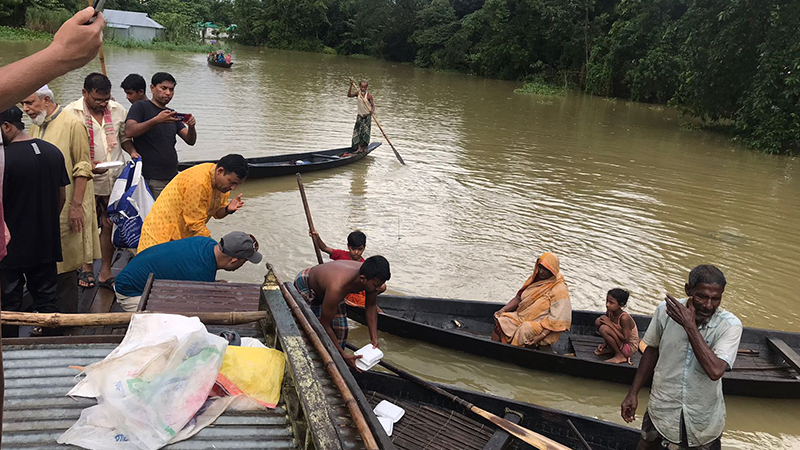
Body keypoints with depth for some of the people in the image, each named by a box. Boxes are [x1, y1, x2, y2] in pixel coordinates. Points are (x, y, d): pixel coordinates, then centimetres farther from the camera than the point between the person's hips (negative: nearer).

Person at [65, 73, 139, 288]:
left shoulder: (118, 110, 6)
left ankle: (105, 272, 17)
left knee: (110, 225, 7)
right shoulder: (71, 113, -7)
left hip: (114, 179, 3)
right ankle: (87, 268, 24)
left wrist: (132, 152, 0)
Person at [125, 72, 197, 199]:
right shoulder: (140, 107, 2)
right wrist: (156, 120, -24)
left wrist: (191, 126, -11)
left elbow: (190, 140, 11)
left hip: (173, 177, 6)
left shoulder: (172, 114, 19)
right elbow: (129, 131, -15)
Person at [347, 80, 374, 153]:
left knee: (365, 131, -9)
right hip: (360, 116, 4)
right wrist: (351, 86, -22)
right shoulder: (358, 93, -2)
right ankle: (359, 148, -1)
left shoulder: (369, 95, -13)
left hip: (367, 116, -4)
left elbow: (373, 105, -14)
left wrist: (372, 110, -36)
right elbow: (349, 95, -12)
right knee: (357, 131, -3)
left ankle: (363, 148, 1)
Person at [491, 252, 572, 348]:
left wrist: (540, 336, -26)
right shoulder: (535, 279, 8)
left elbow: (557, 320, -18)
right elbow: (519, 297, 15)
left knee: (524, 329, -36)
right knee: (500, 321, -15)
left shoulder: (560, 291, -14)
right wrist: (503, 309, 0)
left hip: (544, 327, -7)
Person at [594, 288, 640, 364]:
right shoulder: (609, 313, -7)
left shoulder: (624, 317, -28)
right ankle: (610, 349, 7)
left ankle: (620, 356, -11)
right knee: (598, 321, -7)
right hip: (621, 341, 8)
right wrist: (605, 344, -4)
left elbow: (626, 339, -28)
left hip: (629, 348, -8)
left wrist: (611, 324, -27)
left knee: (604, 329, -28)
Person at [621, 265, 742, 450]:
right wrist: (633, 393, 5)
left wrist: (690, 326, -33)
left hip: (704, 419, -2)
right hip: (662, 406, 2)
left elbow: (715, 371, -34)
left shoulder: (730, 325, -20)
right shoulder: (665, 310, -14)